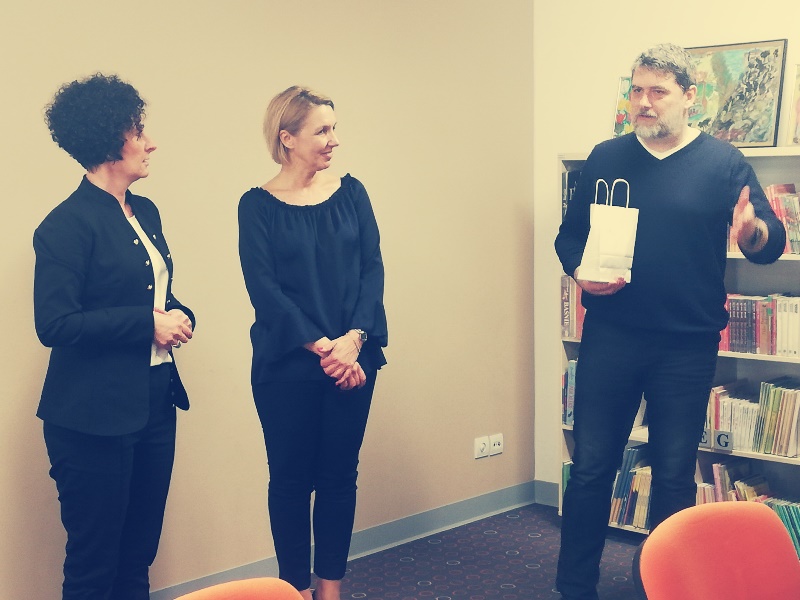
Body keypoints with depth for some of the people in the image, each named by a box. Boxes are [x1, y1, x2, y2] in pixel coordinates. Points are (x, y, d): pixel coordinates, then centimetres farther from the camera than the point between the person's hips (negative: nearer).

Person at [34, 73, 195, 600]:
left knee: (139, 555, 15)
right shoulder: (68, 224, -13)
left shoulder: (146, 212, 11)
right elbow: (54, 323, -19)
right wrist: (149, 323, -18)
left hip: (156, 402, 8)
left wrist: (178, 317, -1)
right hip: (95, 416, -7)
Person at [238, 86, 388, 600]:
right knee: (291, 478, 6)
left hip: (352, 360, 3)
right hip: (286, 365, -3)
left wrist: (354, 338, -14)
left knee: (340, 474, 9)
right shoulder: (258, 206, -3)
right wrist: (320, 347, -16)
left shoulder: (350, 193, 6)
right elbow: (264, 289, -9)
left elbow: (373, 270, 0)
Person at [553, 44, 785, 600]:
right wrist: (581, 272, -11)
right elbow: (570, 235, 10)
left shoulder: (724, 162, 0)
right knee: (590, 467, 4)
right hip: (610, 337, 1)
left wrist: (753, 230, -28)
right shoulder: (606, 158, 6)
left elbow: (772, 243, -4)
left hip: (688, 345, -1)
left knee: (675, 475, 9)